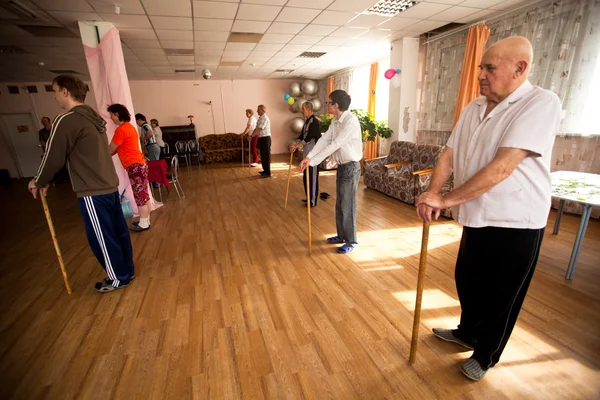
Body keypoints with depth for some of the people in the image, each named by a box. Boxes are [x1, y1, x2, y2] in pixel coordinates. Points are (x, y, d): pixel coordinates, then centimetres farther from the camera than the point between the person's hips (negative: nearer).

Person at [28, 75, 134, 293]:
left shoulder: (66, 120, -15)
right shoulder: (93, 117, 12)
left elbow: (54, 157, -8)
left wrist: (39, 181, 12)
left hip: (93, 192, -8)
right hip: (110, 186, 8)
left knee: (102, 237, 5)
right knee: (118, 231, 16)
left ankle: (118, 278, 20)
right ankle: (127, 269, 30)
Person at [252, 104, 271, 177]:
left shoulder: (265, 118, -16)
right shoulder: (261, 118, 14)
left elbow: (259, 129, -22)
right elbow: (257, 128, 17)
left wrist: (251, 136, -19)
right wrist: (252, 135, 7)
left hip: (265, 138, -10)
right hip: (262, 138, 10)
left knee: (266, 156, -4)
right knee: (263, 155, 15)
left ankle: (268, 173, 2)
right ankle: (265, 170, 26)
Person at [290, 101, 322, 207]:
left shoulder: (315, 122, -15)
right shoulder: (306, 121, 15)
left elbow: (308, 138, -22)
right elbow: (301, 136, 13)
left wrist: (296, 146, -18)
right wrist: (295, 145, -3)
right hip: (306, 153, 9)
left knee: (312, 177, -1)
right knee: (306, 177, 15)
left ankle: (313, 201, 9)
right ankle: (309, 197, 28)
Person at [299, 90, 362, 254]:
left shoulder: (351, 120, -21)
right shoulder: (335, 121, 9)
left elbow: (334, 145, -26)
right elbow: (324, 140, 1)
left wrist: (312, 162, -25)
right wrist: (308, 157, -12)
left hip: (351, 167, -9)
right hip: (341, 166, 9)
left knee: (347, 205, -1)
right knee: (340, 204, 16)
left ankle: (351, 241, 15)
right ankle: (342, 235, 32)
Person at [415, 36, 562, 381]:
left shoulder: (542, 103, -16)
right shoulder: (473, 108, 6)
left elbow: (502, 168, -26)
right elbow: (449, 154, 1)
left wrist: (446, 200, -25)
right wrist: (433, 192, -15)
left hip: (514, 222, -6)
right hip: (478, 217, 7)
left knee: (500, 295, 13)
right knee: (467, 282, 21)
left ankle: (486, 355, 37)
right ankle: (468, 333, 48)